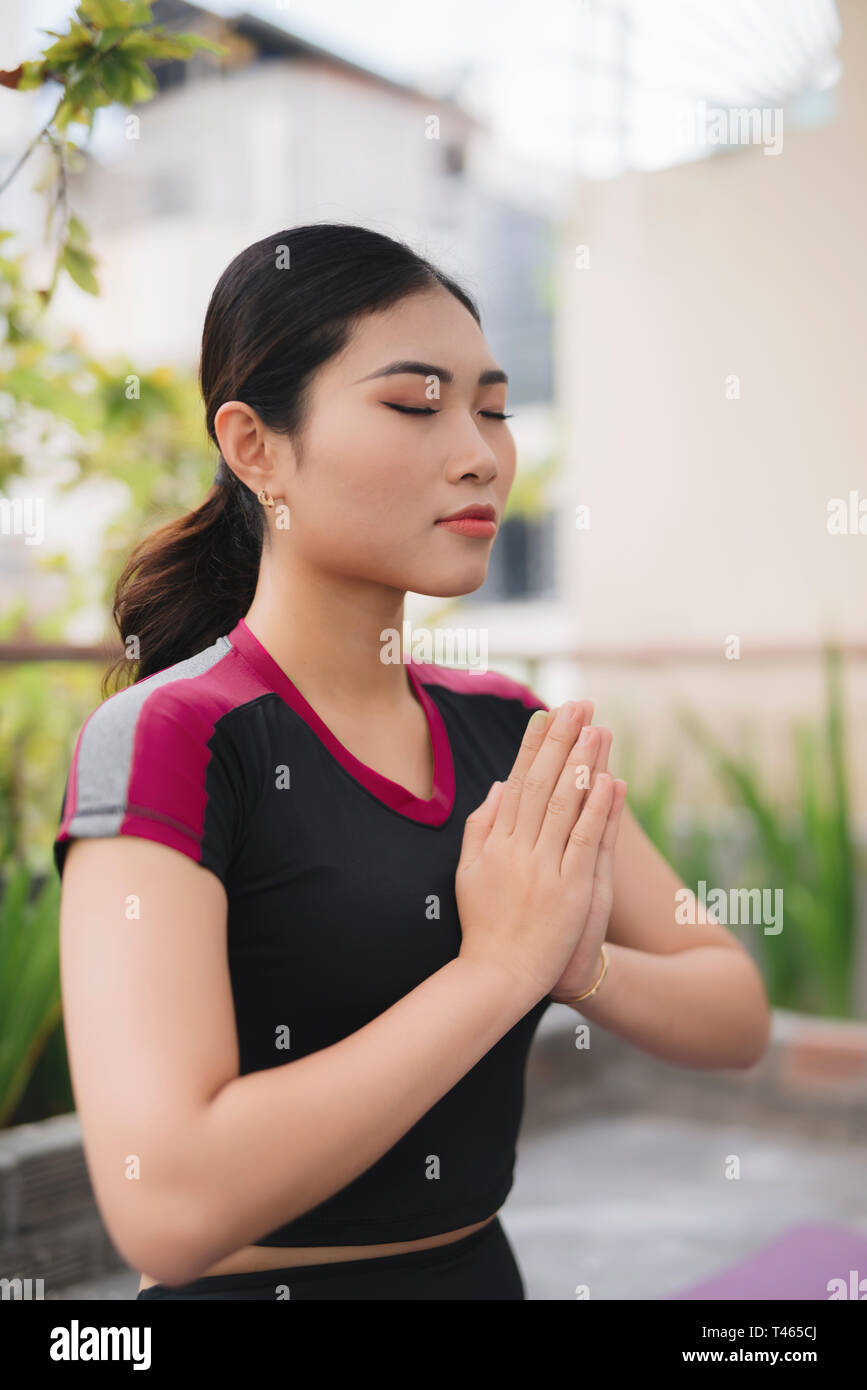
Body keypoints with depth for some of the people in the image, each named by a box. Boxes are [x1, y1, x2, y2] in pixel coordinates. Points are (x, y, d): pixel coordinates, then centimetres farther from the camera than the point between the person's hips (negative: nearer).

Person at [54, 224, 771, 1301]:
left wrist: (582, 962, -19)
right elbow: (166, 1205, -29)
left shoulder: (511, 729, -2)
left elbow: (738, 1022, 0)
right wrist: (498, 966, -25)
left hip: (482, 1264, 6)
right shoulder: (164, 739, -20)